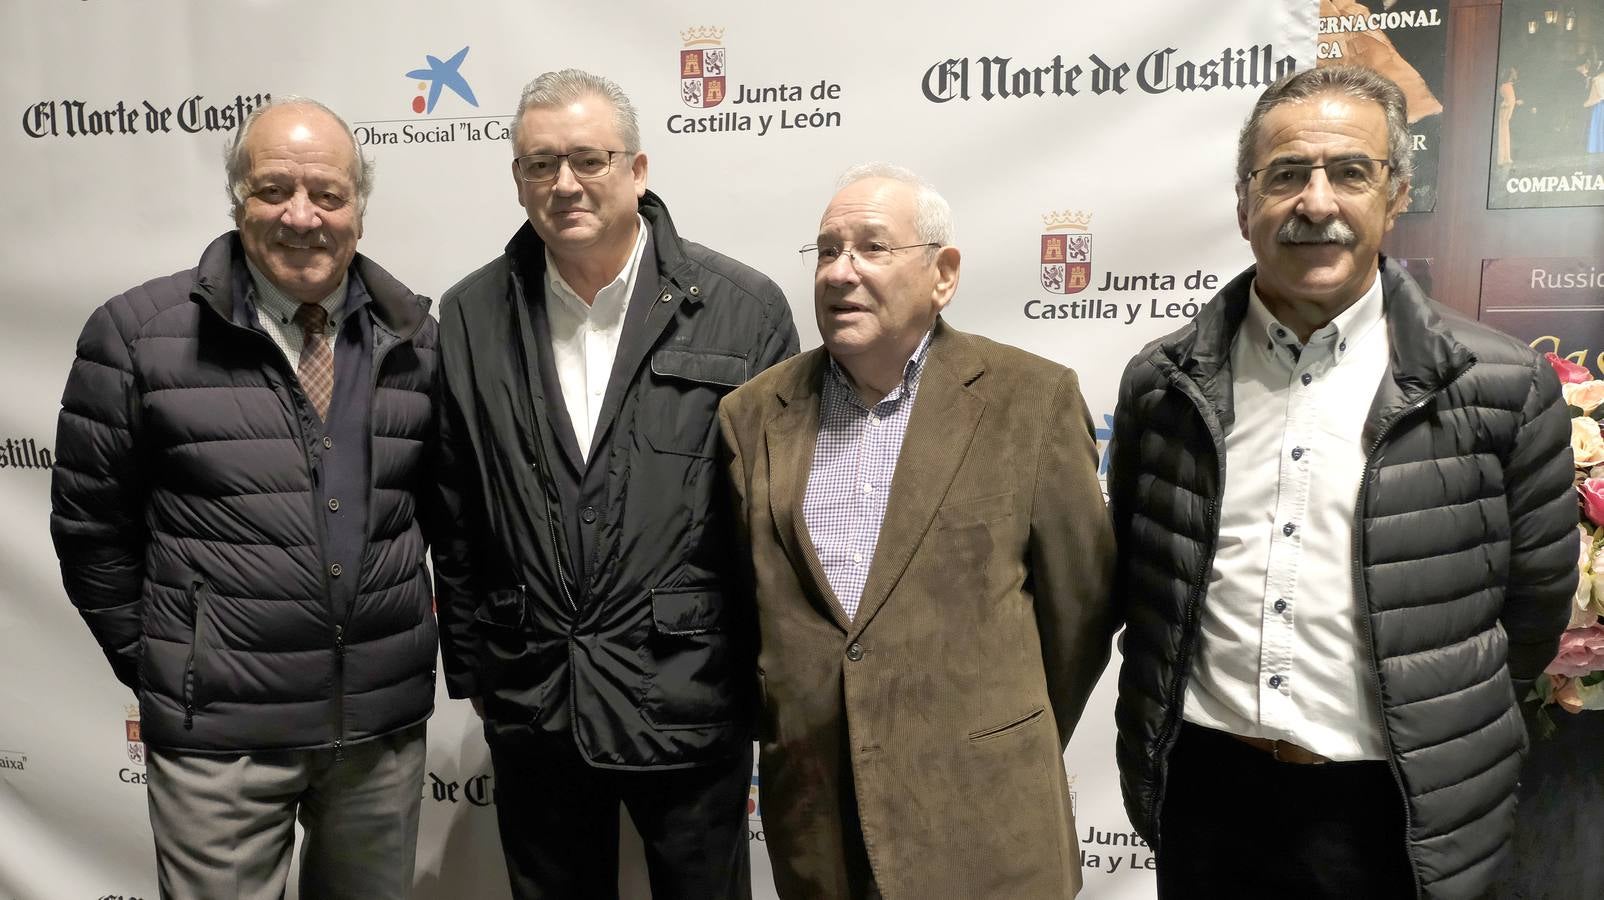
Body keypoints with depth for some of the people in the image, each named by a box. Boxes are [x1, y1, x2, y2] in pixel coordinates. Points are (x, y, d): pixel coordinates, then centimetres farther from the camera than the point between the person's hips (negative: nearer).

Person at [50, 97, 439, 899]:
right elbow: (90, 525, 0)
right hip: (219, 730, -3)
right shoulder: (137, 335, -7)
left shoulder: (412, 335, 2)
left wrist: (411, 644, 8)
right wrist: (157, 666, 3)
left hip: (387, 718, 3)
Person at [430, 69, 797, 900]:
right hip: (529, 705, 2)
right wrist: (469, 666, 10)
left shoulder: (743, 309, -7)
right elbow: (453, 517, 7)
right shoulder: (469, 318, 1)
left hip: (689, 699, -2)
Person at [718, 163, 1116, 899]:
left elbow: (1078, 602, 1)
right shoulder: (755, 413, 2)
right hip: (809, 809, 3)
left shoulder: (1031, 399, -6)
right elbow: (745, 600, 10)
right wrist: (782, 731, 13)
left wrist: (1018, 755, 9)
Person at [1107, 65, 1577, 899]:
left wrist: (1445, 741, 10)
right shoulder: (1163, 382, -3)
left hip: (1388, 814, -1)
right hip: (1203, 796, 2)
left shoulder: (1503, 388, -8)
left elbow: (1532, 607, 2)